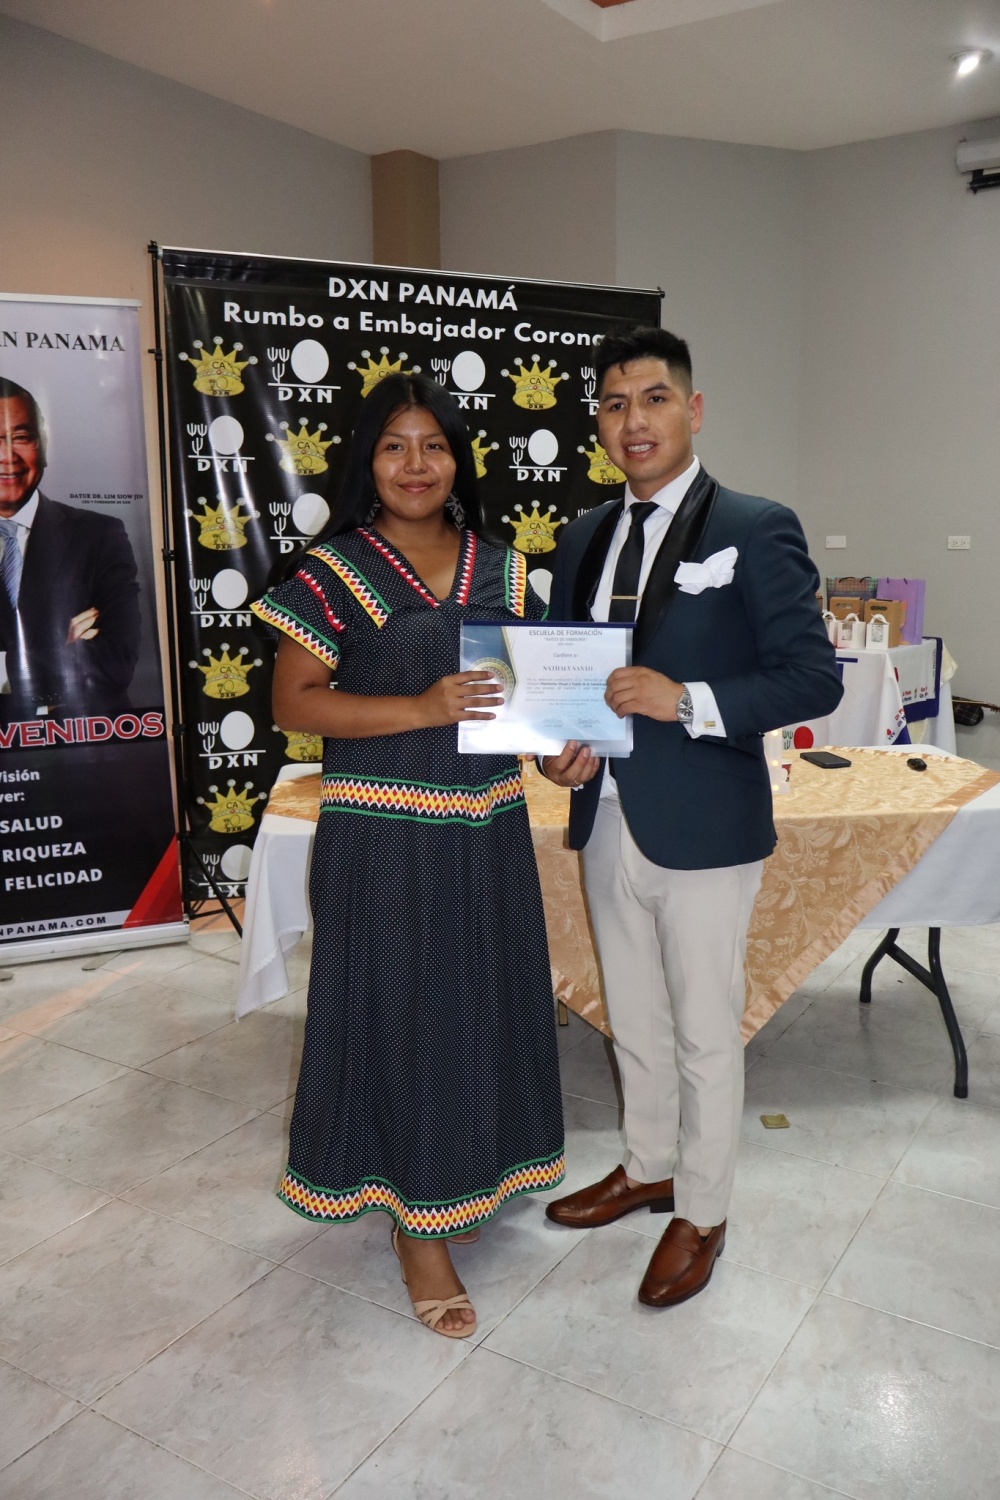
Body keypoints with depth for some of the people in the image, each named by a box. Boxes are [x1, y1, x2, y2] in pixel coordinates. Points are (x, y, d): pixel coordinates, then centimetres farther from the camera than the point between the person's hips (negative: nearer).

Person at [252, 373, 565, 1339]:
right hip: (384, 835, -5)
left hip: (487, 828, 5)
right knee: (403, 1013, 4)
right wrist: (422, 709, -21)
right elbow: (294, 702, -11)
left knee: (483, 1003, 15)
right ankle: (416, 1229, 23)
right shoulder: (337, 571, -7)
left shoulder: (499, 570, 8)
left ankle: (462, 1178, 40)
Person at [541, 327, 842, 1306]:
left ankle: (700, 1214, 31)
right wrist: (563, 747, -5)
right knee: (633, 1021, 21)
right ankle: (647, 1168, 43)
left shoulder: (755, 530, -9)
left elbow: (814, 676, -12)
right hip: (607, 822, 6)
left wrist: (688, 700, -24)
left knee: (705, 1032, 10)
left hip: (703, 828, -6)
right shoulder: (583, 538, 9)